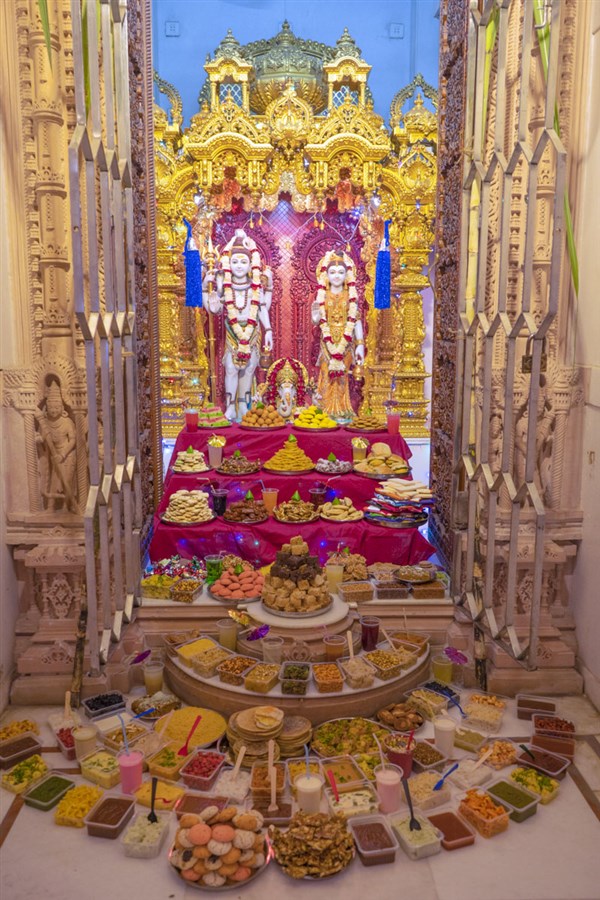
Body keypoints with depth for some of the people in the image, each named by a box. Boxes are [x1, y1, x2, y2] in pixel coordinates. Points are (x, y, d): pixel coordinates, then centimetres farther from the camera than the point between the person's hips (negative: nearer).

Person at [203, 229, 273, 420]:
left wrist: (268, 330, 1)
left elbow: (262, 310, 5)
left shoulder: (257, 286, 1)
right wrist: (214, 304, -17)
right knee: (231, 368, -4)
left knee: (248, 368, 4)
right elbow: (215, 308, 3)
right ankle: (230, 407, 4)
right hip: (232, 331, -1)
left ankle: (243, 406, 14)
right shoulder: (224, 284, 0)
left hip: (252, 331, 1)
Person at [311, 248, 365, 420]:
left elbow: (356, 321, 0)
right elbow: (317, 321, 2)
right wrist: (315, 315, -21)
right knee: (327, 375, 0)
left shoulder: (351, 296, 2)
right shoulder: (322, 296, 2)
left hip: (346, 342, 0)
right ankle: (327, 411, 8)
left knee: (342, 377, 3)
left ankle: (342, 411, 12)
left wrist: (360, 344, -6)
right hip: (328, 342, 0)